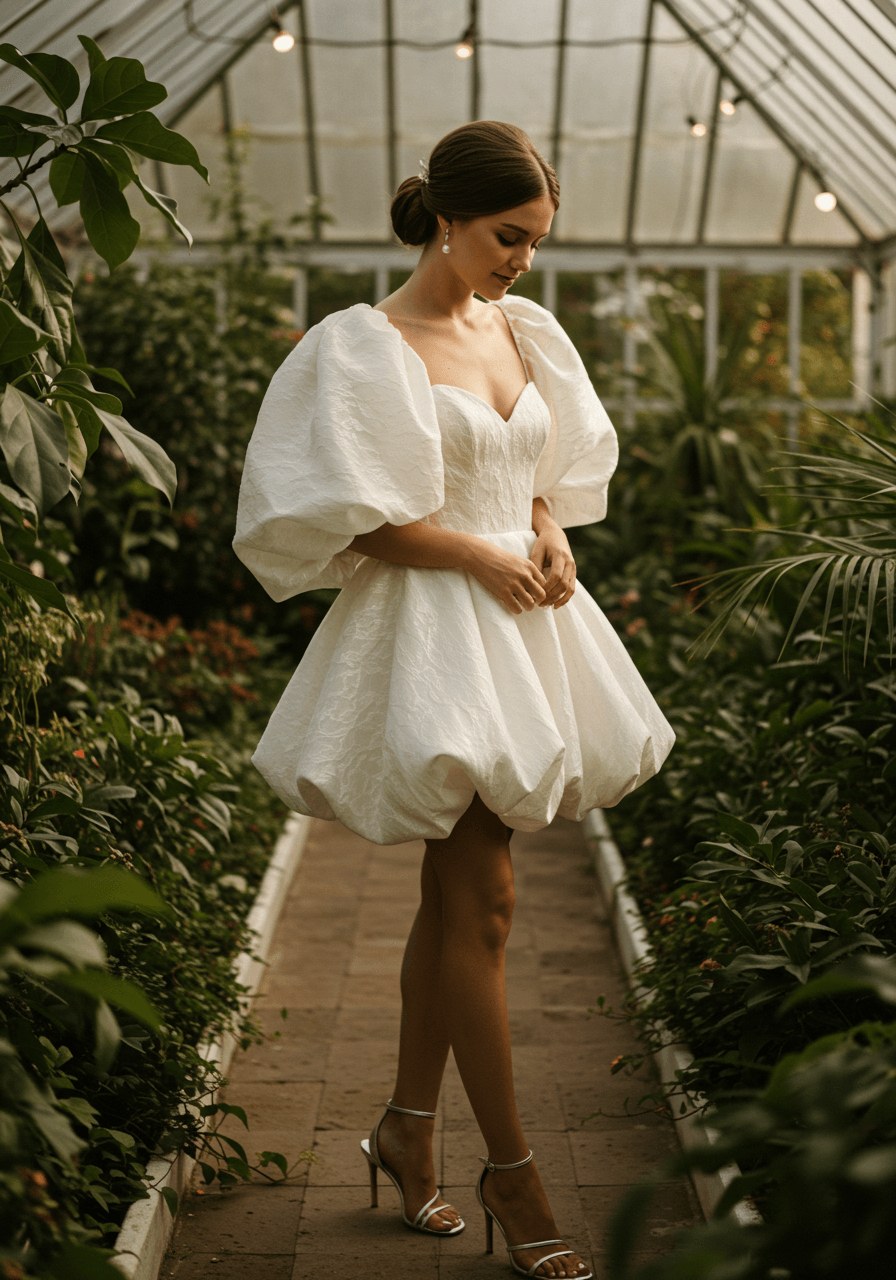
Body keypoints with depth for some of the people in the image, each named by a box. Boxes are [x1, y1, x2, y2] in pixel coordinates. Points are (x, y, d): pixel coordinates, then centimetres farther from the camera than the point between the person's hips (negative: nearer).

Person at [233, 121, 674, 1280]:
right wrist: (481, 557, -14)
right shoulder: (364, 346, -9)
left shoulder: (521, 332, 12)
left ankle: (407, 1129, 27)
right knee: (480, 903, -6)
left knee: (455, 893, 12)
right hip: (432, 632, -7)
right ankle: (510, 1174, 6)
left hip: (519, 619, 7)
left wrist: (549, 529, 1)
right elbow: (349, 517, -12)